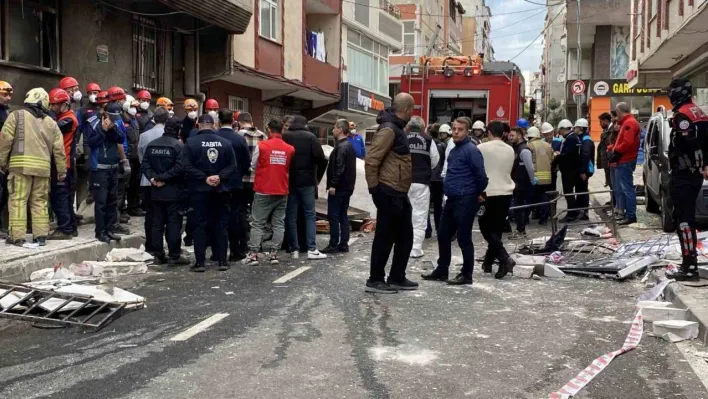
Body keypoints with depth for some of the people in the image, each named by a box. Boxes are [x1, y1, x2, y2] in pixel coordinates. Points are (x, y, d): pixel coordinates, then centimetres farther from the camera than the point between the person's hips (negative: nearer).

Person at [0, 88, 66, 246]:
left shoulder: (16, 116, 4)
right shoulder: (50, 122, 15)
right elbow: (58, 148, 12)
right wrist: (61, 170, 17)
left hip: (21, 165, -3)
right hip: (43, 166, 3)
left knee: (18, 200, 0)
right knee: (40, 201, 11)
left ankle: (17, 236, -1)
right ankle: (41, 235, 10)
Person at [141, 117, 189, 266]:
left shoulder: (152, 145, 8)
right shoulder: (179, 146, -12)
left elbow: (145, 164, 2)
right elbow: (179, 168, -21)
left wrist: (153, 177, -6)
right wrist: (163, 178, -14)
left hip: (156, 191, 6)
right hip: (173, 191, -5)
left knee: (157, 223, 10)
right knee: (174, 224, 0)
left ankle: (158, 255, 13)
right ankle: (174, 256, 2)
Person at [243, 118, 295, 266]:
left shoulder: (261, 146, -9)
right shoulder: (290, 149, -2)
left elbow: (253, 165, 2)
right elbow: (290, 169, 7)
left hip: (263, 191, -2)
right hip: (282, 191, 2)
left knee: (257, 224, 3)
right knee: (279, 224, 9)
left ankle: (253, 254, 1)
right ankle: (273, 254, 9)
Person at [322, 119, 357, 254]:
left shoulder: (341, 147, -15)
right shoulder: (349, 146, 16)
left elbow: (339, 168, -24)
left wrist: (333, 185, -23)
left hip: (338, 187, -10)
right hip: (347, 187, 10)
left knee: (333, 216, -6)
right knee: (343, 216, 11)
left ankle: (334, 245, -5)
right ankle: (343, 244, 12)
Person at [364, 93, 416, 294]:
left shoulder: (397, 128, 16)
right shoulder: (389, 129, -16)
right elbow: (371, 160, -21)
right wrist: (374, 188, -17)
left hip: (399, 194, 10)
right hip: (389, 194, -10)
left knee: (405, 236, 14)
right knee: (385, 238, -2)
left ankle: (397, 278, 22)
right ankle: (375, 280, 7)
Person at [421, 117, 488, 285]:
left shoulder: (471, 150, -13)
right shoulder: (453, 150, 15)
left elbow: (481, 175, -15)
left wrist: (477, 193, -2)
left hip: (465, 201, -9)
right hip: (452, 200, 9)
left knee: (463, 238, -2)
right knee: (443, 236, 13)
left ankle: (466, 274, 8)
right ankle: (442, 270, 24)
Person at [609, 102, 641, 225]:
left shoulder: (629, 123, -13)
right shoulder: (627, 123, 21)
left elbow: (627, 142, -24)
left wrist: (616, 151, -17)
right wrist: (613, 148, 14)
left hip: (625, 161, -11)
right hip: (623, 161, 11)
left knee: (627, 189, -10)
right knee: (623, 189, 14)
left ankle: (631, 215, -10)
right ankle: (627, 212, 20)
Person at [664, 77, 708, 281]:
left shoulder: (682, 115, -17)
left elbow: (687, 145, -25)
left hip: (683, 175, -10)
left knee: (683, 219, -10)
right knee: (687, 217, 16)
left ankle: (689, 267, -11)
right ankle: (690, 262, 22)